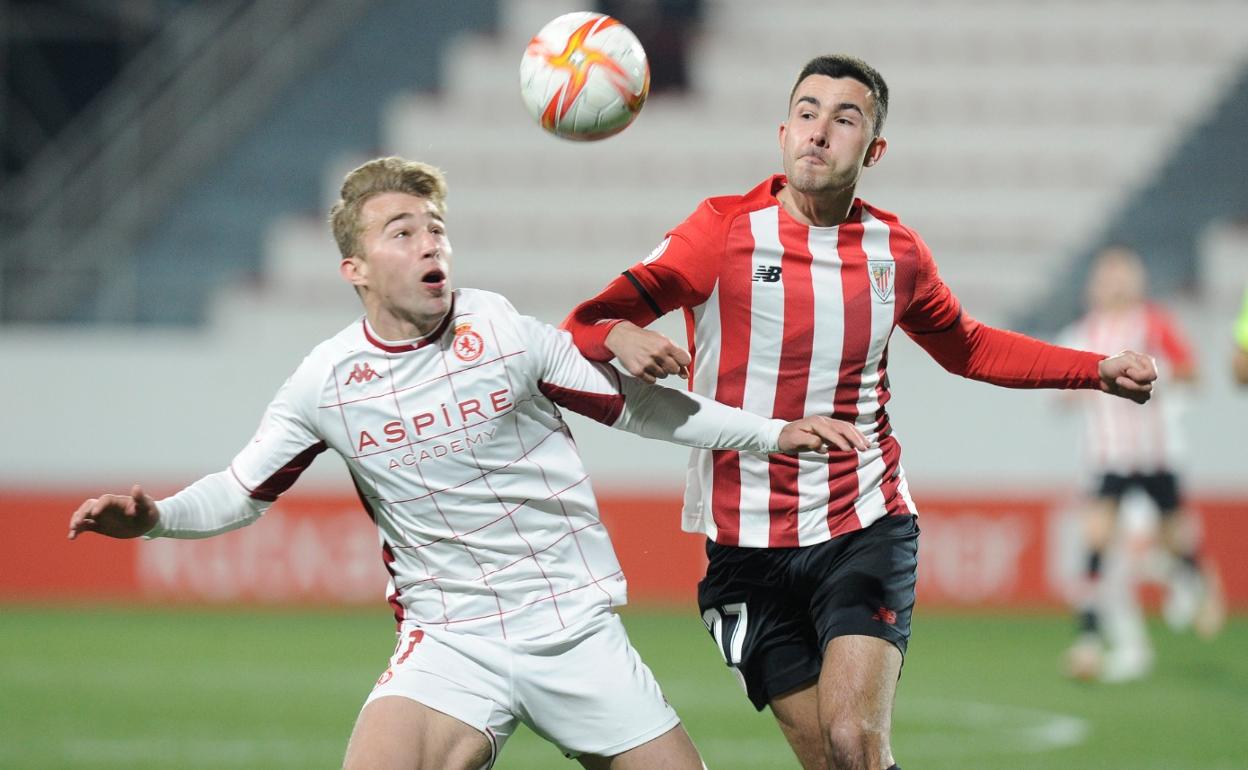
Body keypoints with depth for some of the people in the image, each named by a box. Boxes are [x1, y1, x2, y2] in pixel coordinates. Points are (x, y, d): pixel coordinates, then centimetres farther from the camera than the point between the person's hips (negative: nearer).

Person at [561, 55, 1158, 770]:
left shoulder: (896, 250, 5)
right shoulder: (728, 229, -4)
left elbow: (968, 348, 26)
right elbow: (585, 325, -9)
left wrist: (1099, 370, 17)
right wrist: (622, 339, -34)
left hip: (866, 530, 1)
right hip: (749, 546, 0)